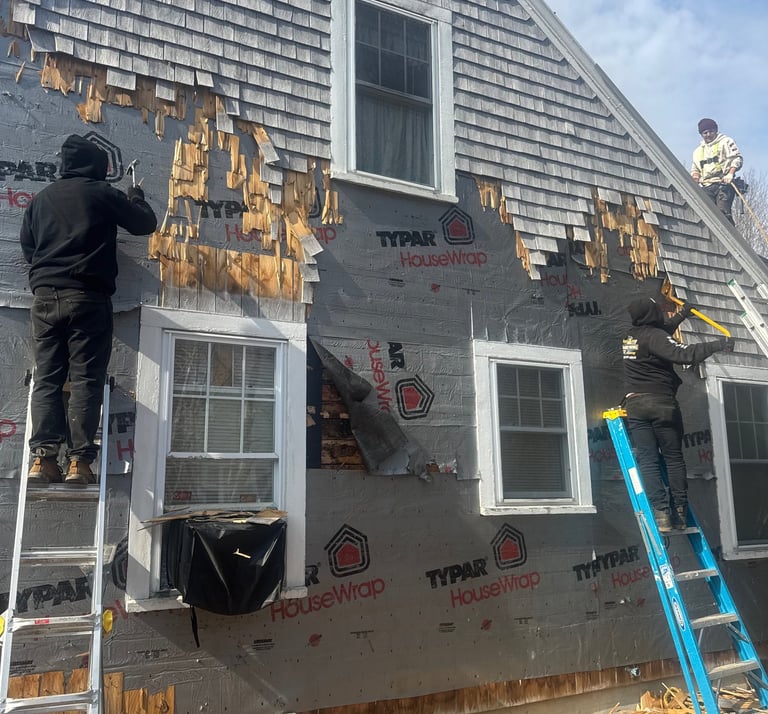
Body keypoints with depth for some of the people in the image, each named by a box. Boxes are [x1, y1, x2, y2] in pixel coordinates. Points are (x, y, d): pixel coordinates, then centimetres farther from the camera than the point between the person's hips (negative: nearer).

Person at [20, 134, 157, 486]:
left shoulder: (40, 198, 15)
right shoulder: (103, 193, 3)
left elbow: (27, 248, 19)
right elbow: (146, 224, 10)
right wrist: (135, 197, 29)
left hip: (45, 296, 4)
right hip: (87, 298, -4)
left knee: (46, 378, 3)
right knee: (86, 379, -4)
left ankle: (43, 458, -5)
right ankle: (78, 461, -9)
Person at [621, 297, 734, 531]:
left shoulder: (630, 336, 14)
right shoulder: (654, 336, -9)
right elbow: (683, 353, -23)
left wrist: (682, 314, 44)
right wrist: (717, 344, -19)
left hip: (635, 404, 5)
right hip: (662, 403, -5)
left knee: (647, 460, -3)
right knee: (673, 458, 4)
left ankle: (660, 512, -13)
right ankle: (679, 512, 3)